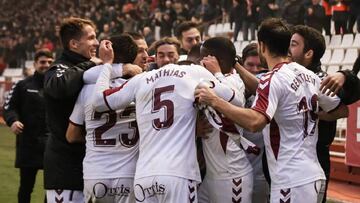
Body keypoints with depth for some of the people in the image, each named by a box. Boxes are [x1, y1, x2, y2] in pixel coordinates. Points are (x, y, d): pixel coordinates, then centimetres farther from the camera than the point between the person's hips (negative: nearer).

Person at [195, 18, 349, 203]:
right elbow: (342, 110, 19)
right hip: (314, 176, 8)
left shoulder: (273, 79, -14)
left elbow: (255, 122, -30)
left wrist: (215, 102, -24)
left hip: (293, 182, -8)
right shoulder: (309, 75, 10)